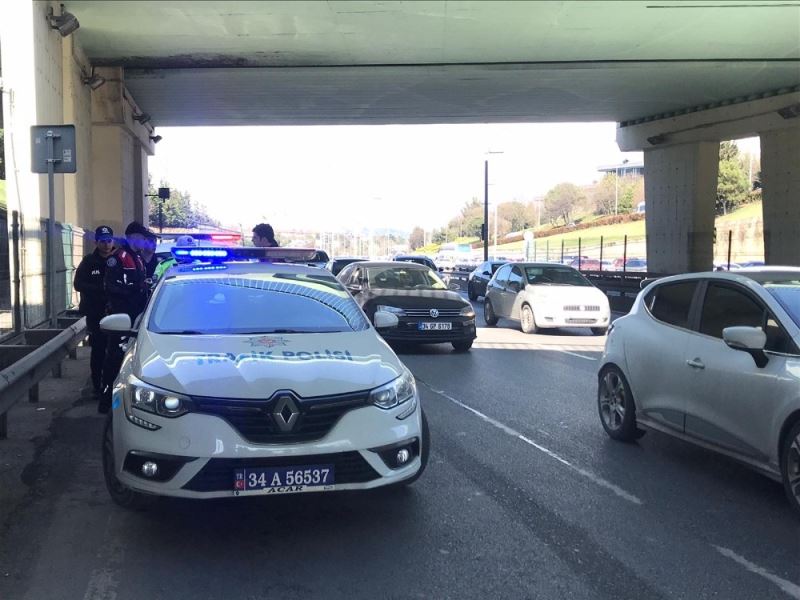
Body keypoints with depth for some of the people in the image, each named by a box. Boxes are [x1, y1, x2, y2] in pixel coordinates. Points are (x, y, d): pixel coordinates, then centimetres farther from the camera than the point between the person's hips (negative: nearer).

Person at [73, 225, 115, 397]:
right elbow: (79, 285, -5)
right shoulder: (89, 261, 2)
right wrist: (101, 289, -15)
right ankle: (97, 386, 10)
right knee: (98, 350, 2)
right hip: (95, 314, -1)